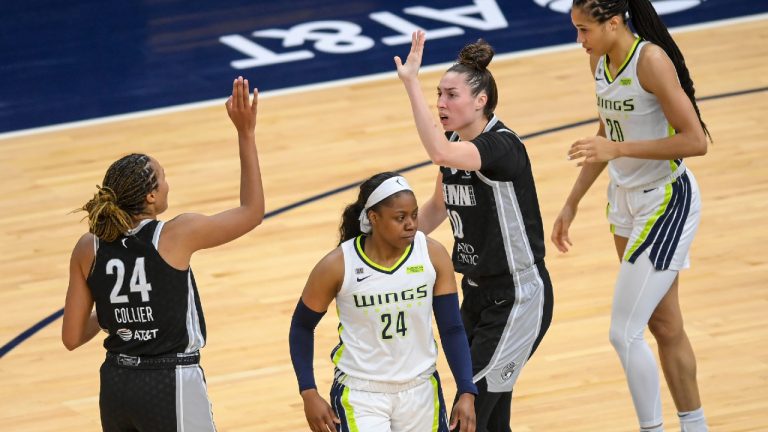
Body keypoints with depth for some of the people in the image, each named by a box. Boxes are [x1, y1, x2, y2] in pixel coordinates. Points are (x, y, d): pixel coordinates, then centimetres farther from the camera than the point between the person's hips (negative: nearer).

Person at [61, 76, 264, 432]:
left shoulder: (88, 249, -3)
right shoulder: (177, 236, -15)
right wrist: (245, 134, -1)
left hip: (116, 386, 5)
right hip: (171, 388, -5)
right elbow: (252, 211, 0)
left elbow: (72, 337, 0)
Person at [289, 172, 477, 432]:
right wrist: (309, 394, -7)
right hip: (360, 394, -3)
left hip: (420, 391, 3)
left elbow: (452, 329, -2)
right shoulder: (338, 266, -15)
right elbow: (301, 327, 0)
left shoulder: (433, 255, -9)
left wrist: (466, 393, -10)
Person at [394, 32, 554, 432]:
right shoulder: (455, 142, 2)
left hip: (518, 298, -9)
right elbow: (440, 204, 20)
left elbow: (440, 153, -43)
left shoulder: (502, 145, -23)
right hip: (477, 293, 9)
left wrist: (411, 83, -42)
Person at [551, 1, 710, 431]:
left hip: (666, 205, -8)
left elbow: (695, 141, -24)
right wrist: (572, 204, 17)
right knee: (664, 326, 16)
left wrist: (618, 149, -27)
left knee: (625, 333, -9)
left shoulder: (651, 60, -22)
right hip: (626, 199, 8)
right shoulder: (601, 60, 2)